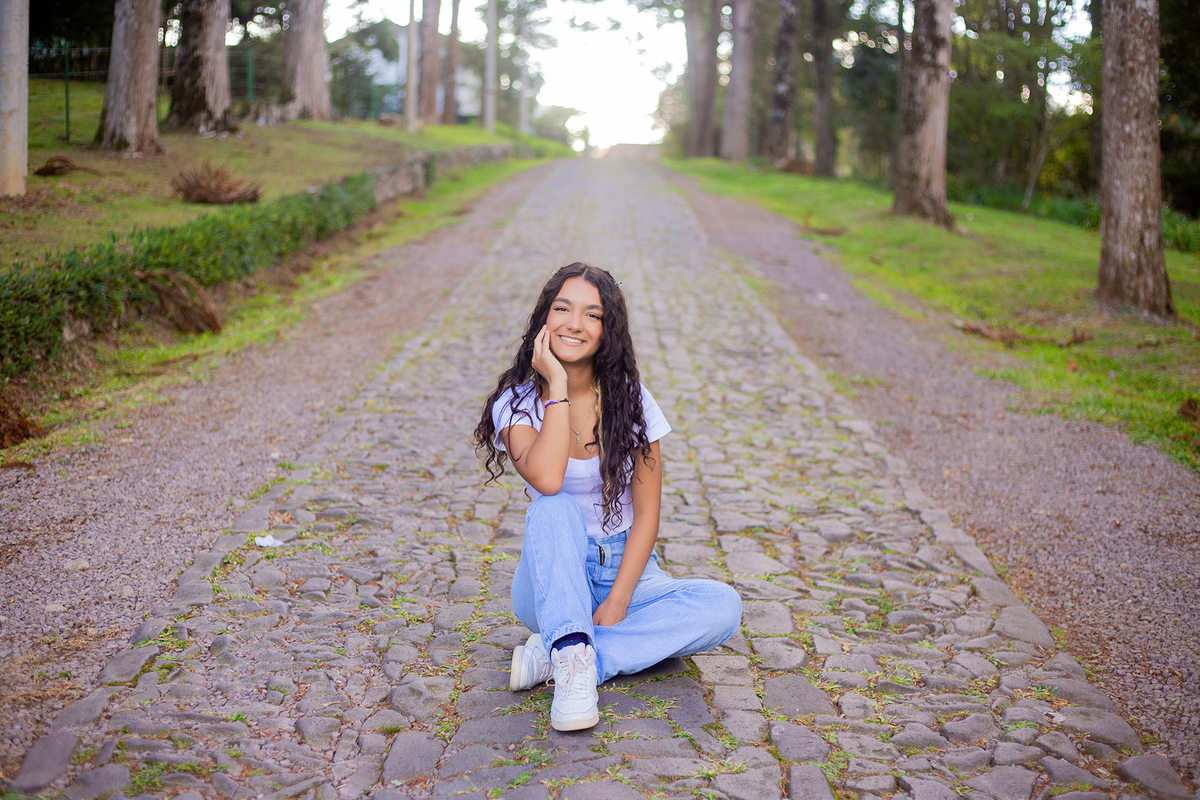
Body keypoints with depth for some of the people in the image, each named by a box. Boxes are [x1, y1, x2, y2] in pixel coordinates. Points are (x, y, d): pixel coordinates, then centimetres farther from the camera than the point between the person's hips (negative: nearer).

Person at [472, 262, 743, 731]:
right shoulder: (516, 404, -8)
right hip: (550, 579, -2)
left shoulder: (630, 401, -4)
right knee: (555, 510, -33)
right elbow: (547, 480, -30)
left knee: (722, 607, -25)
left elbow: (646, 515, -7)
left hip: (625, 571, 2)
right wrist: (558, 388, -23)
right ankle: (574, 659, -41)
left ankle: (553, 655, -27)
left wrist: (616, 605, -18)